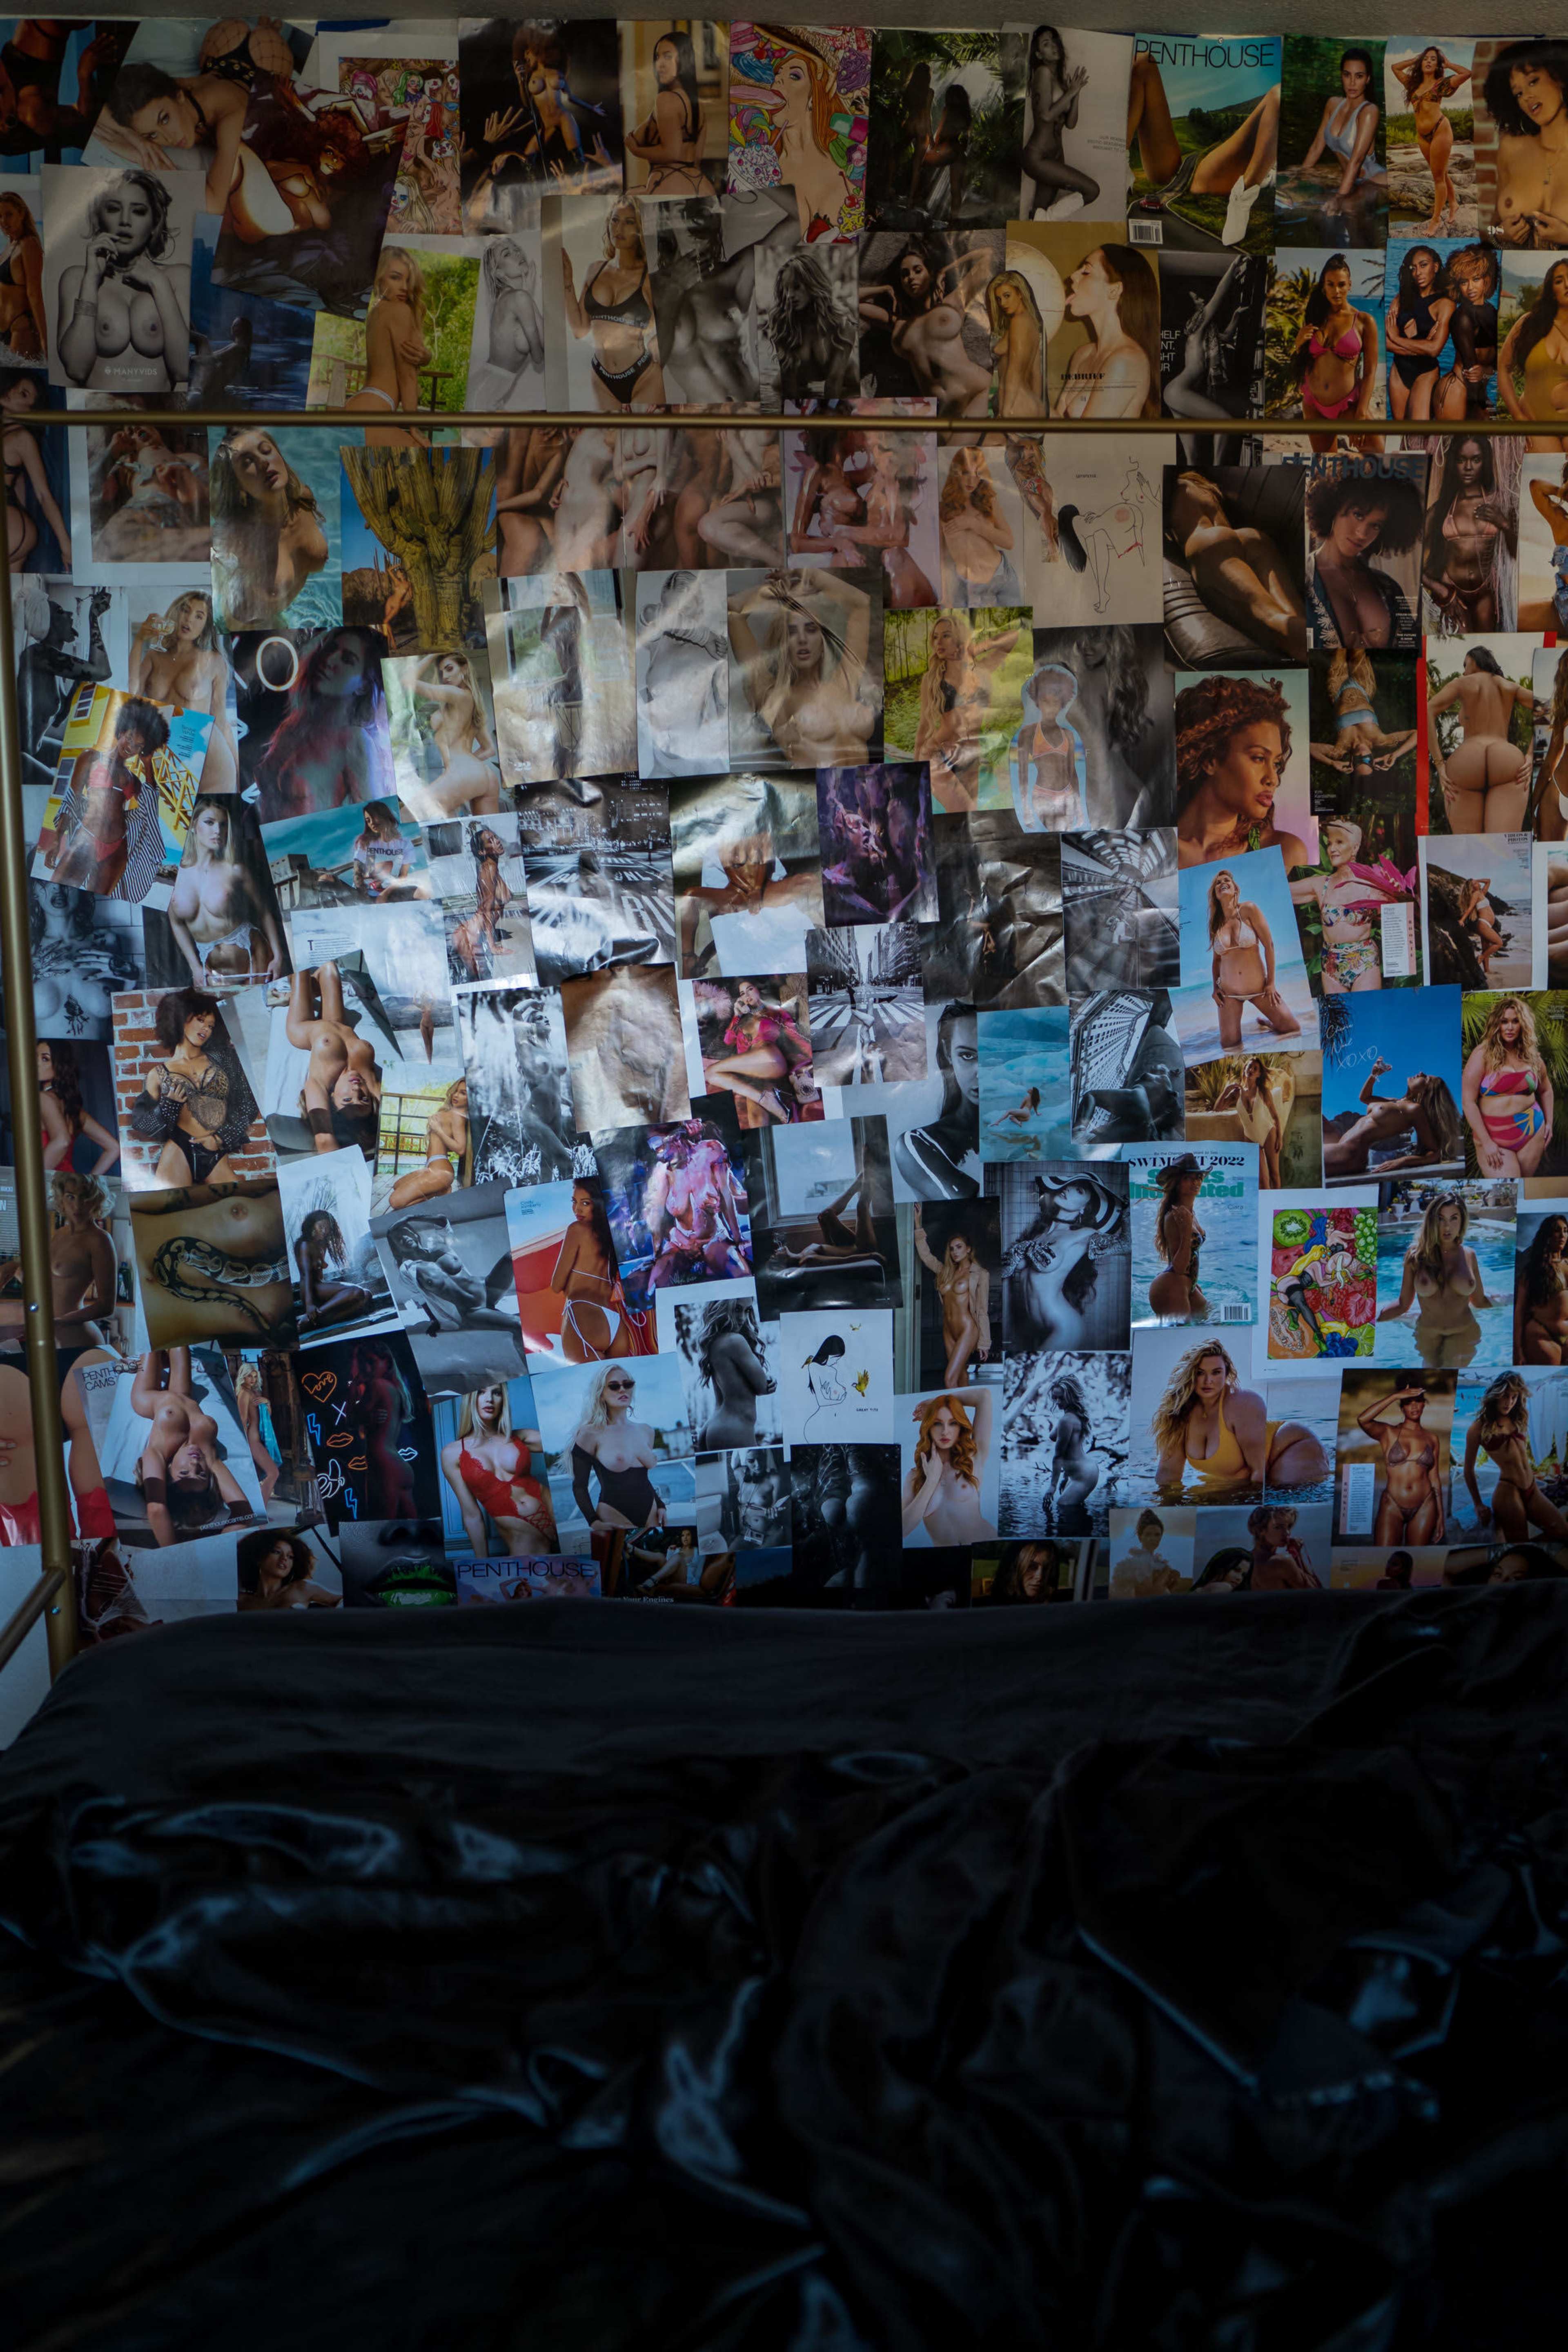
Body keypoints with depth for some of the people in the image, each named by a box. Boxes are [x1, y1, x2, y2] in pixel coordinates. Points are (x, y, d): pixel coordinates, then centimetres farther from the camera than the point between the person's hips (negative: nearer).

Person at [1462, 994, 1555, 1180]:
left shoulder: (1531, 1054, 8)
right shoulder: (1483, 1054, -8)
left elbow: (1546, 1090, 25)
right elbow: (1469, 1101, -12)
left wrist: (1549, 1123, 13)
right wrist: (1486, 1143, -14)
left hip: (1533, 1132, 5)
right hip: (1494, 1135, -4)